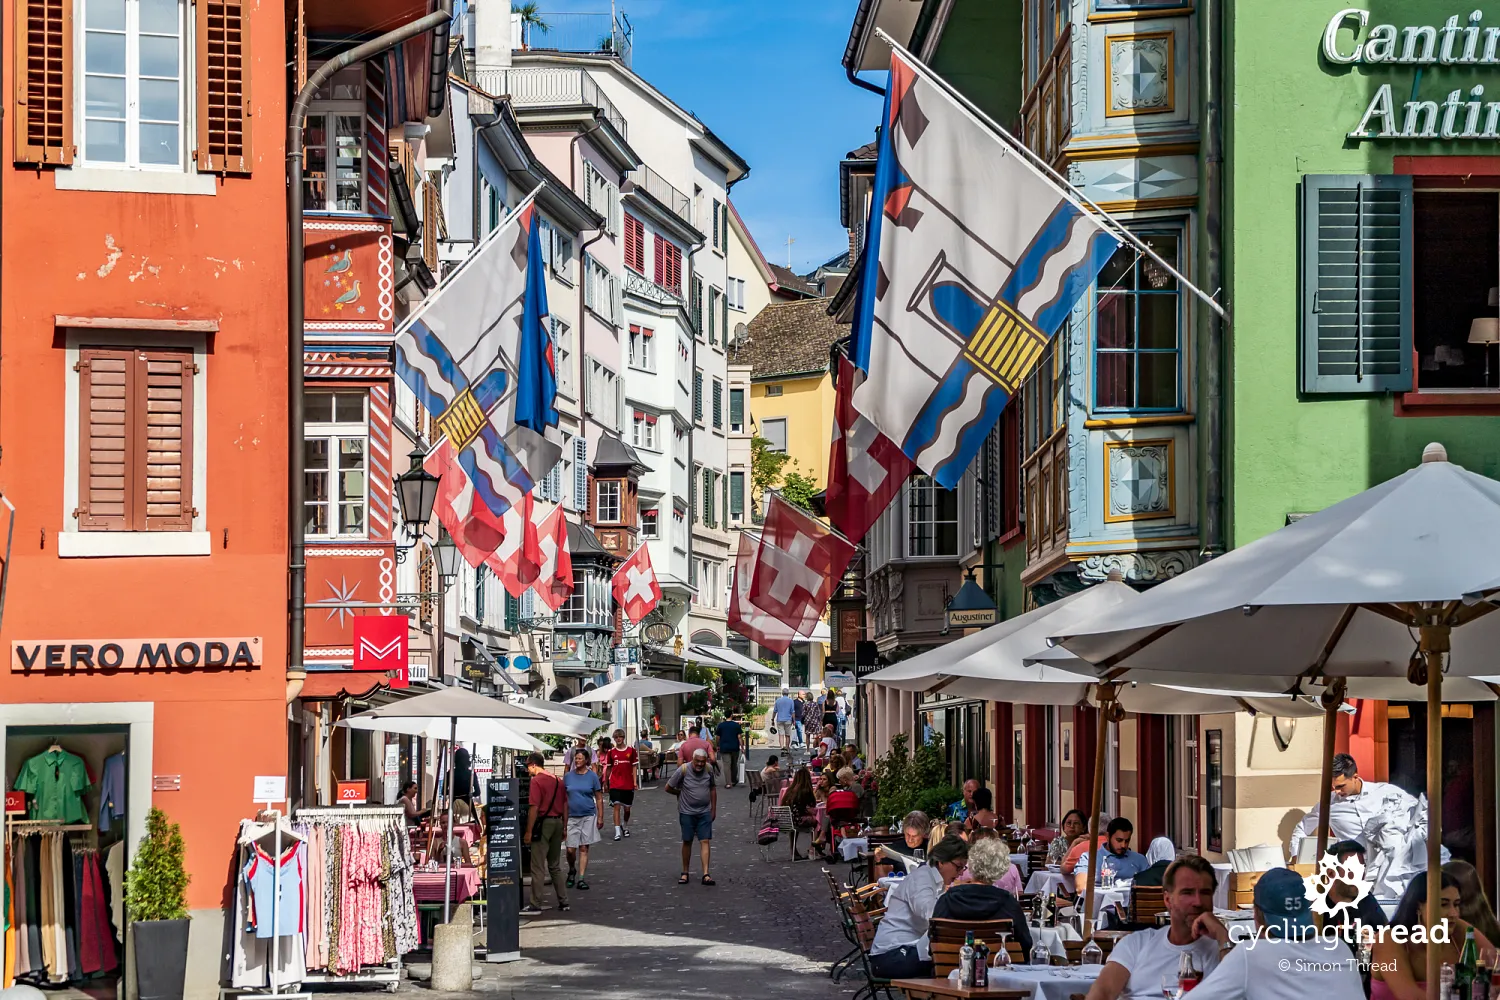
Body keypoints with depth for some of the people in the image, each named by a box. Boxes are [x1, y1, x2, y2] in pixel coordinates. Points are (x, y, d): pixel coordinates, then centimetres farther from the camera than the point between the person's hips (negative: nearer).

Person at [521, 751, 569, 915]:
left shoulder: (536, 781, -10)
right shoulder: (557, 781, 12)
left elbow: (534, 808, -16)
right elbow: (565, 806, 13)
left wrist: (528, 832, -13)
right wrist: (564, 827, 18)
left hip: (543, 823, -7)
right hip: (557, 822, 7)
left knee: (538, 867, -4)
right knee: (555, 866, 16)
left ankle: (535, 905, -4)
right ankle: (563, 902, 16)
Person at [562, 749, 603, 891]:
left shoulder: (592, 776, 0)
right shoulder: (568, 776, 4)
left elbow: (599, 799, 3)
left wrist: (600, 818, -1)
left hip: (588, 816, -1)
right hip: (571, 817, 1)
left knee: (584, 848, 2)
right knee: (570, 849, -3)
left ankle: (581, 878, 6)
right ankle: (572, 871, 25)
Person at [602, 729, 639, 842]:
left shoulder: (631, 750, 1)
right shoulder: (611, 752, 2)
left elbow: (634, 767, 3)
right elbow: (608, 768, 10)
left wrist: (634, 781, -4)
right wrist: (605, 782, 13)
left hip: (628, 784, 1)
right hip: (615, 785, -1)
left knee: (627, 808, 11)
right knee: (616, 806, -11)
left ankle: (625, 826, 37)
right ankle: (617, 832, -12)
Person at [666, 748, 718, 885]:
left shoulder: (709, 769, -1)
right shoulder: (683, 770, -13)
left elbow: (713, 788, 13)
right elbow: (668, 787, -4)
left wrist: (714, 809, 13)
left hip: (705, 812, 2)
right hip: (687, 812, -2)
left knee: (705, 841, -6)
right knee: (687, 842, 6)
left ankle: (706, 874, -11)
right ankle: (685, 873, 17)